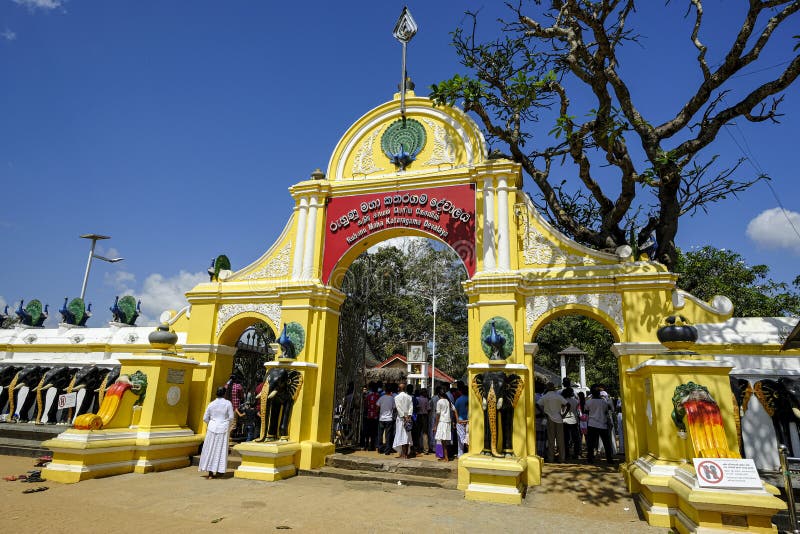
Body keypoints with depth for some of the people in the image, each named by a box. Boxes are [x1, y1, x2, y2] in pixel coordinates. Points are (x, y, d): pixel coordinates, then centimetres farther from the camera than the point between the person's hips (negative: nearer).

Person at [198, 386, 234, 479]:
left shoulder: (211, 404, 0)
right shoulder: (228, 403, -7)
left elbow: (205, 418, 5)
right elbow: (231, 417, -6)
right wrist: (228, 426, 13)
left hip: (212, 428, 2)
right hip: (223, 429, -2)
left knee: (210, 449, 10)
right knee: (221, 450, 8)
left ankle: (210, 473, 13)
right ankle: (219, 471, 14)